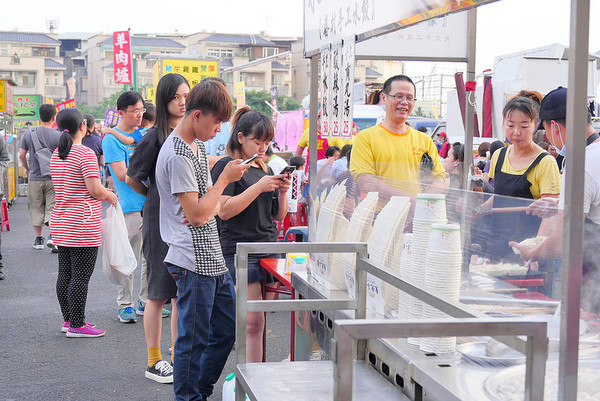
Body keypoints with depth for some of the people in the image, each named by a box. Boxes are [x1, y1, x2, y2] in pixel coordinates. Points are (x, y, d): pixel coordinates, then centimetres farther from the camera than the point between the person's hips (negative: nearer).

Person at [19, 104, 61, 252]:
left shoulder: (29, 134, 1)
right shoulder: (57, 136, -8)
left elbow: (21, 155, 4)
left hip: (34, 178, 2)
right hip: (53, 178, -2)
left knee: (36, 209, 12)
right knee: (53, 208, 2)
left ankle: (39, 239, 19)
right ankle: (53, 236, -15)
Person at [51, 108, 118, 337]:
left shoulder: (56, 155, 11)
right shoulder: (85, 154, -14)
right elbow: (95, 189, -20)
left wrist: (103, 194, 18)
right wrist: (110, 196, 0)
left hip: (60, 223, 8)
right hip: (82, 226, -8)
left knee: (65, 275, 13)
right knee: (80, 276, -3)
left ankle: (68, 320, 23)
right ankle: (77, 325, 1)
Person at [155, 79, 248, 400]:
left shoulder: (198, 145, 14)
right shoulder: (177, 155, -17)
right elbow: (196, 213, -19)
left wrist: (208, 209, -1)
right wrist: (225, 179, -11)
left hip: (212, 257, 10)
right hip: (194, 261, -10)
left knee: (228, 328, 16)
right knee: (194, 338, 1)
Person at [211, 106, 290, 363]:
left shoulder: (265, 169, 19)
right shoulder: (227, 167, -3)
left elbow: (278, 216, 20)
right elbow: (223, 211, -14)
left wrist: (282, 192, 1)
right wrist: (259, 188, -16)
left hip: (269, 250, 7)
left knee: (260, 321, 5)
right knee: (253, 321, -11)